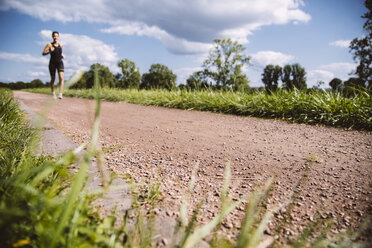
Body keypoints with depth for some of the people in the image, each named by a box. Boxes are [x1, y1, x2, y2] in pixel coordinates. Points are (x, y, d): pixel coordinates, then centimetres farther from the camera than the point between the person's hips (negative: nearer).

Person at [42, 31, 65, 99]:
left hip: (60, 63, 2)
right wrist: (49, 52, -22)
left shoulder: (61, 45, 11)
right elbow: (43, 53, -4)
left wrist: (62, 55, 9)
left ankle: (60, 94, -25)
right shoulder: (49, 45, 0)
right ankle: (53, 93, 27)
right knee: (53, 79, 7)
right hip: (52, 63, -1)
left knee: (61, 78, -18)